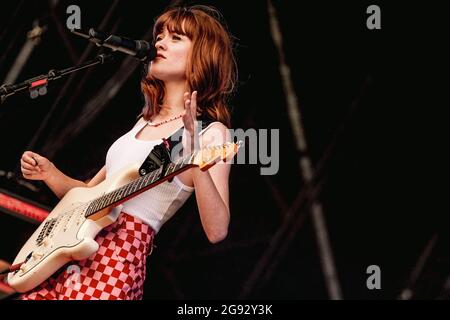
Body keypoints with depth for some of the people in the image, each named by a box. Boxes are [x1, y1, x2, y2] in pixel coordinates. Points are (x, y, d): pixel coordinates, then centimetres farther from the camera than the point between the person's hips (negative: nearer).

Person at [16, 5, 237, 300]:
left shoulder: (211, 133, -4)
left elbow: (217, 231, -16)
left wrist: (195, 154, -26)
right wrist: (49, 173, 9)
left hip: (118, 263, -7)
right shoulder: (146, 122, 18)